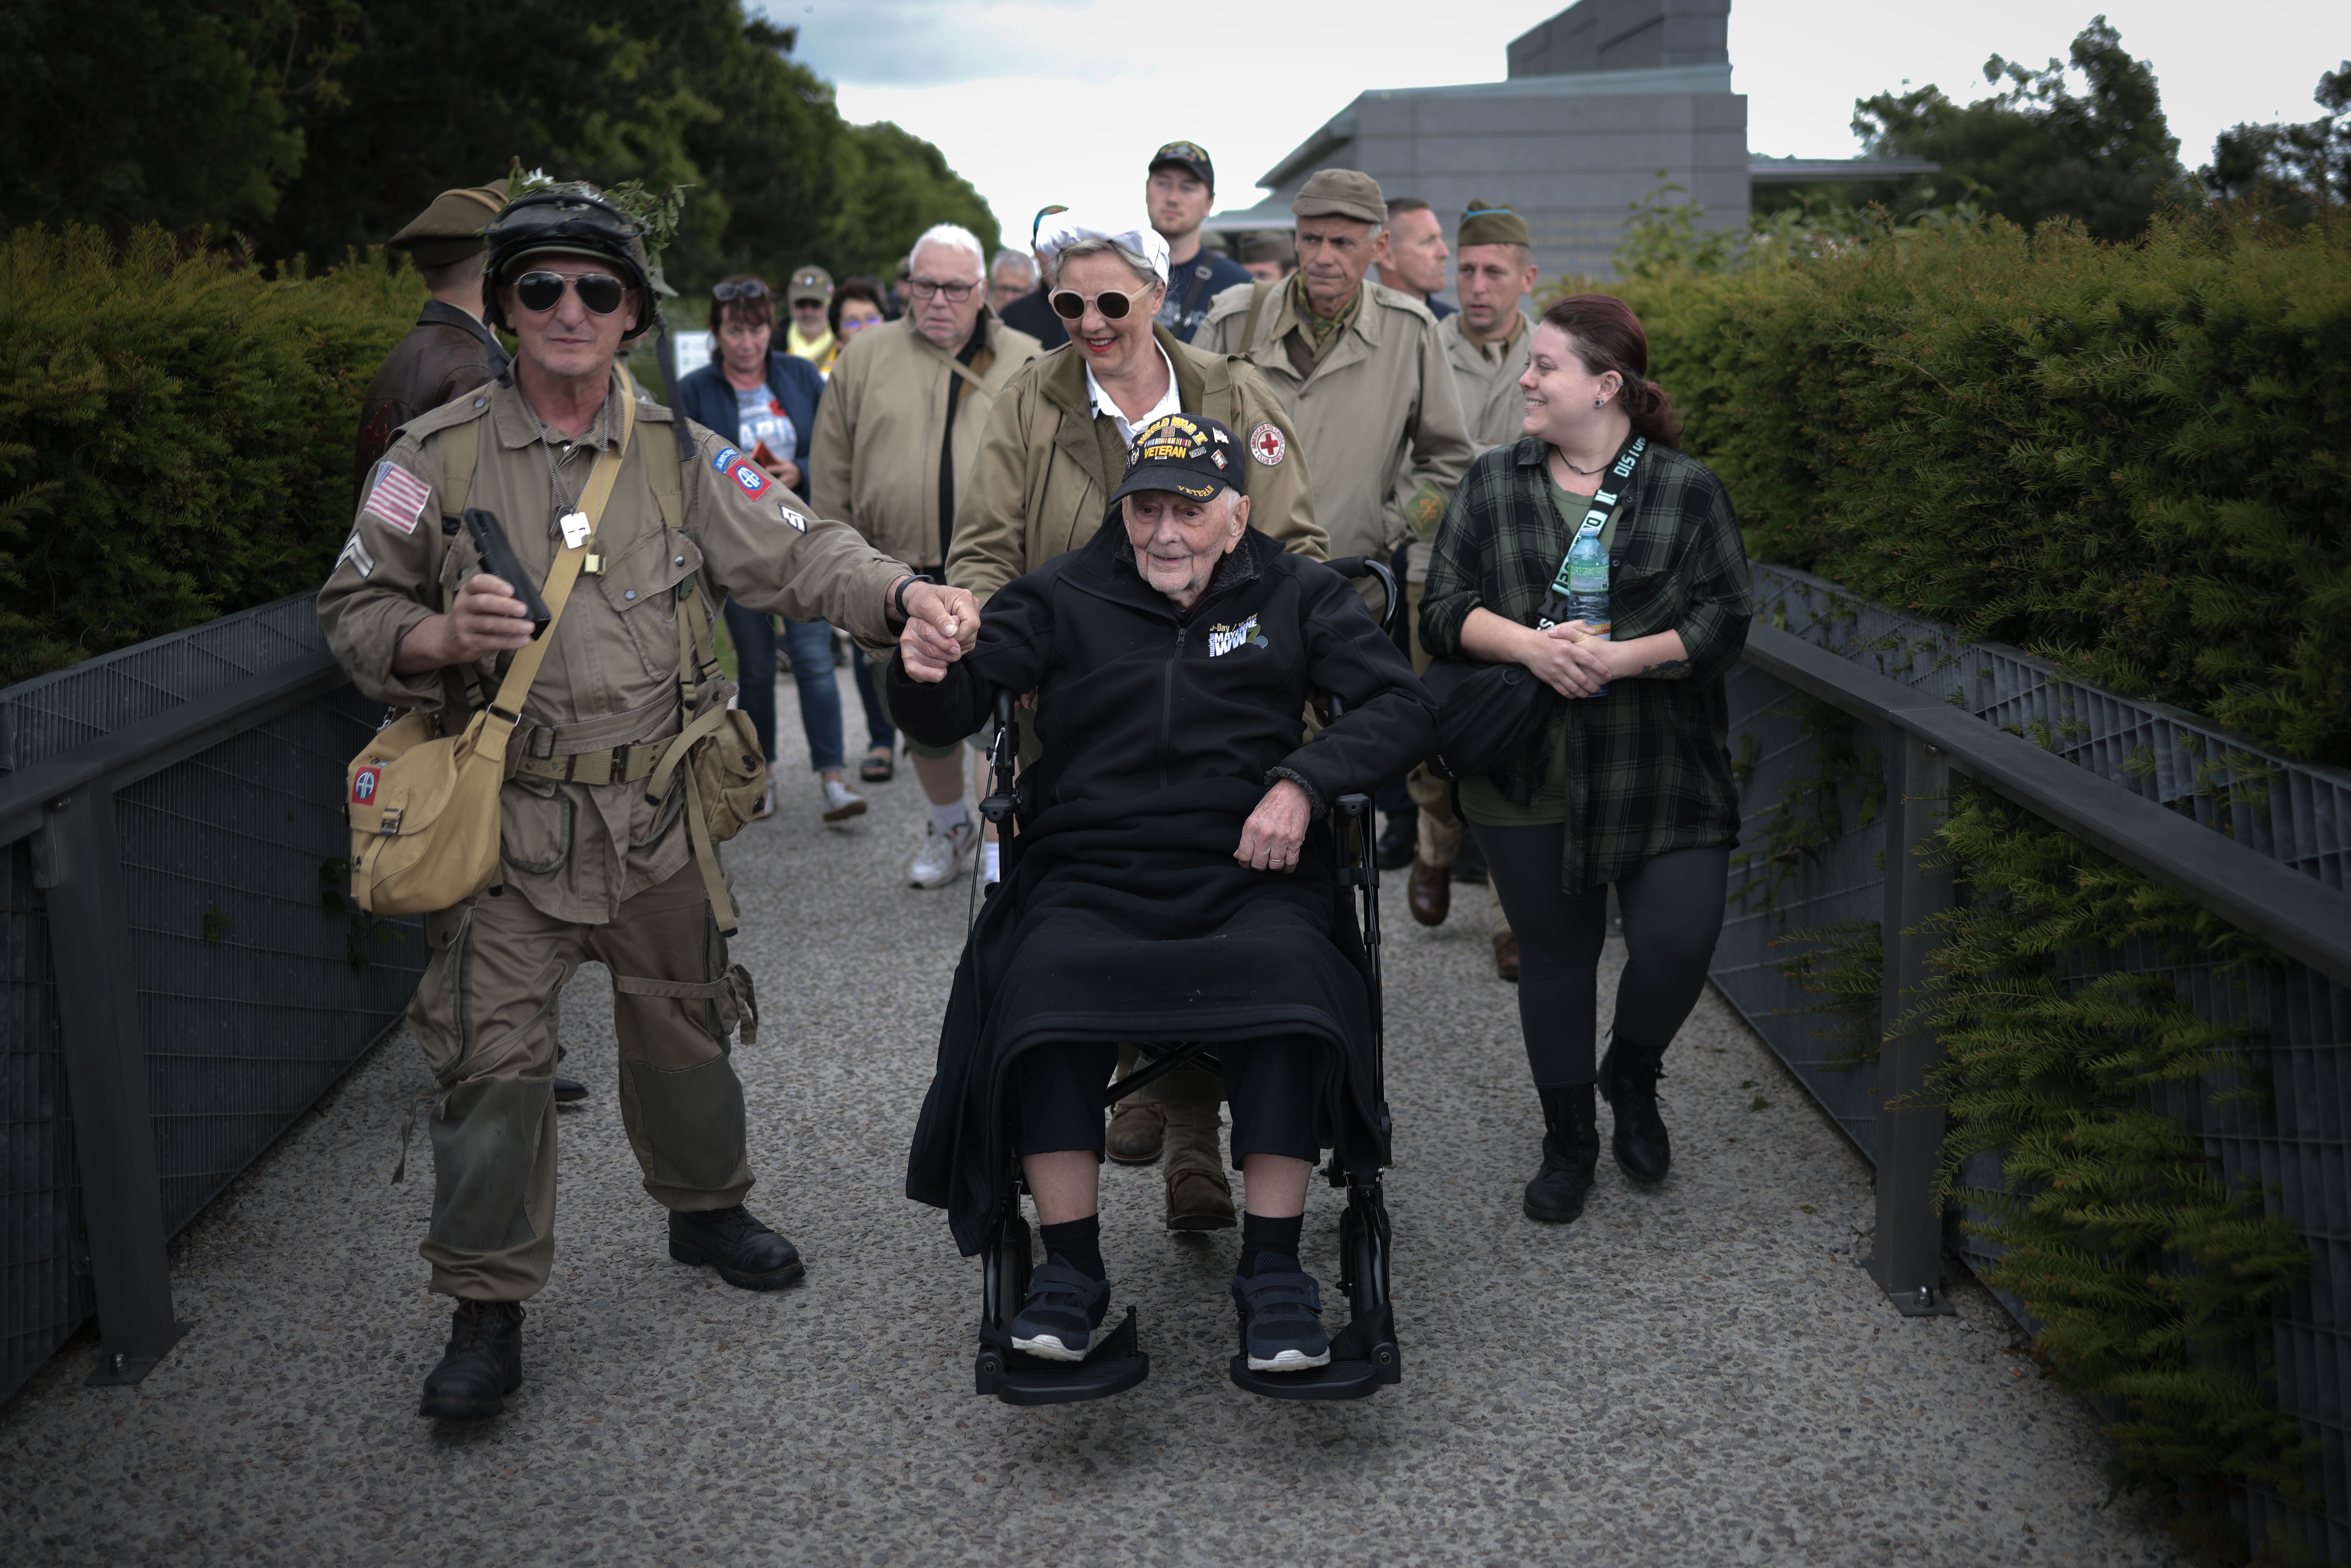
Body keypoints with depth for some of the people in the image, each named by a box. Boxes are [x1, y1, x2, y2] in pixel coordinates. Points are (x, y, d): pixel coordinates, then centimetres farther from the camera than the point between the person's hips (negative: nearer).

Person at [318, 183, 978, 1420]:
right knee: (492, 1055, -4)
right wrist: (444, 638, -17)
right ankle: (488, 1308, 10)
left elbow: (797, 554, -3)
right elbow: (355, 610, 4)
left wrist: (908, 598, -21)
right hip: (510, 818, -2)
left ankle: (705, 1209, 41)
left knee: (684, 1023, 17)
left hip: (658, 812, 3)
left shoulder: (681, 458, 4)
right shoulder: (438, 459, -1)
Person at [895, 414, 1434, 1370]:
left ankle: (1272, 1268, -19)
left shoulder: (1294, 597, 14)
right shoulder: (1064, 598, 13)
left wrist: (1304, 780, -9)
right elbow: (949, 716, 7)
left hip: (1247, 872, 0)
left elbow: (1404, 709, 8)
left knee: (1289, 979, -32)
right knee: (1043, 995, -31)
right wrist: (927, 673, -18)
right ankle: (1071, 1266, -15)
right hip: (1089, 875, 0)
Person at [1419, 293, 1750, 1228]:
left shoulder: (1687, 489, 1)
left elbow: (1725, 623, -4)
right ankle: (1568, 1140, 28)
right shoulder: (1493, 484, 7)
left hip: (1660, 774, -1)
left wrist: (1631, 656, -20)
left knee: (1680, 942, -8)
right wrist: (1528, 644, -17)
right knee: (1555, 953, 9)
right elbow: (1443, 612, 1)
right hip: (1530, 775, 2)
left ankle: (1632, 1076, 26)